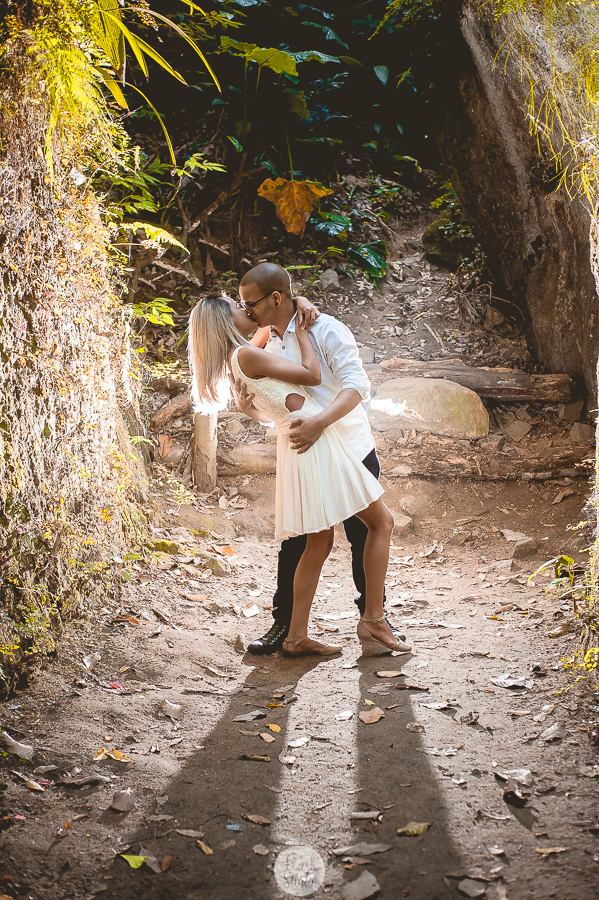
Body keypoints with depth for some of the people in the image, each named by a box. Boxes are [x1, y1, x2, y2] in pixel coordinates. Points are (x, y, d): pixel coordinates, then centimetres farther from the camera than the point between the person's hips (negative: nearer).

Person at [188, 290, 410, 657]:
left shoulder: (243, 358, 15)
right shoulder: (246, 355, -12)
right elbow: (312, 374, -11)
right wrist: (302, 333, 1)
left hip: (298, 445, 9)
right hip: (315, 442, -9)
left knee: (319, 544, 14)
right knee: (381, 521, 2)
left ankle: (297, 637, 15)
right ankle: (373, 620, 2)